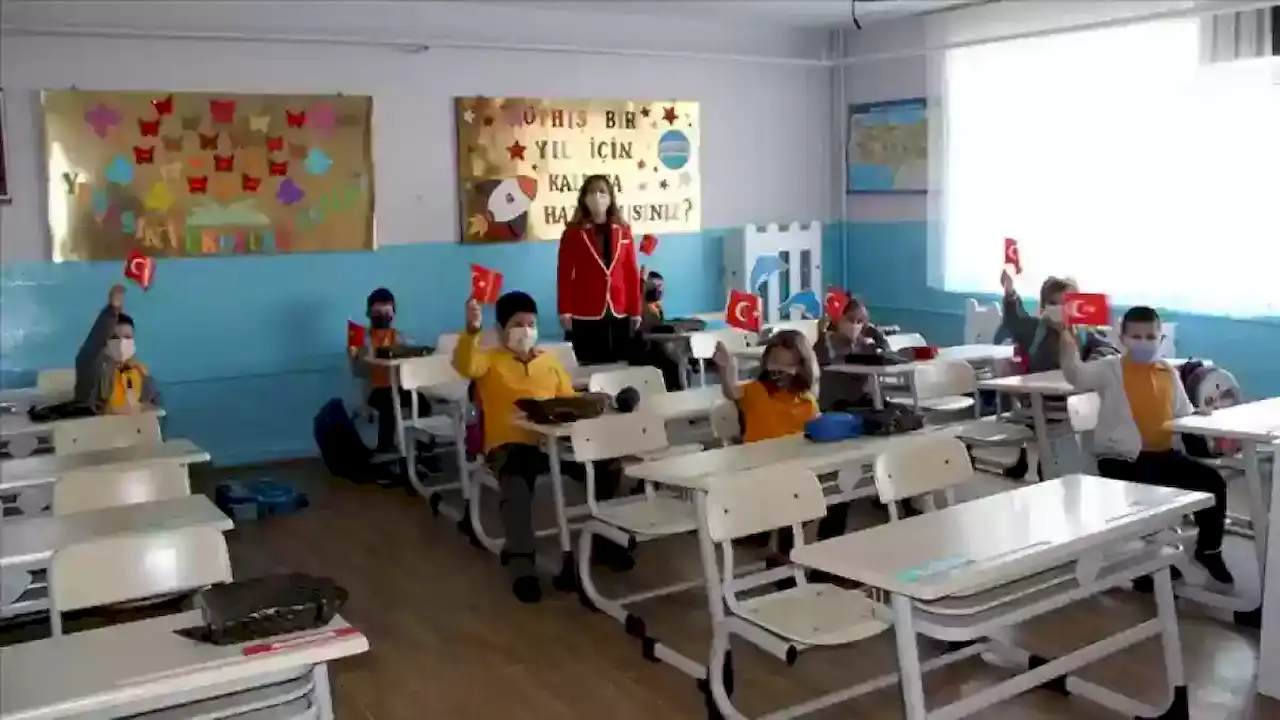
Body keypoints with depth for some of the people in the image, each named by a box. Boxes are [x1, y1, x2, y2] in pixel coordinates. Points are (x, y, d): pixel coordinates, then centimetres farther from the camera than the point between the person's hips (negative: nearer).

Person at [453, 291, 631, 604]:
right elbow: (465, 366, -15)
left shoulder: (550, 361, 21)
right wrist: (471, 331, -32)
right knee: (517, 485, -38)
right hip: (510, 445, -5)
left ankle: (603, 539, 10)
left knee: (608, 466, -11)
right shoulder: (491, 361, 7)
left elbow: (569, 399, 18)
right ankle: (522, 565, -25)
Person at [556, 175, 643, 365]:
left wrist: (635, 311, 6)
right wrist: (564, 311, -7)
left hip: (619, 315, 3)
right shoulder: (573, 232, 1)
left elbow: (632, 273, 9)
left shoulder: (623, 231, 9)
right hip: (585, 317, -3)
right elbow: (564, 274, -1)